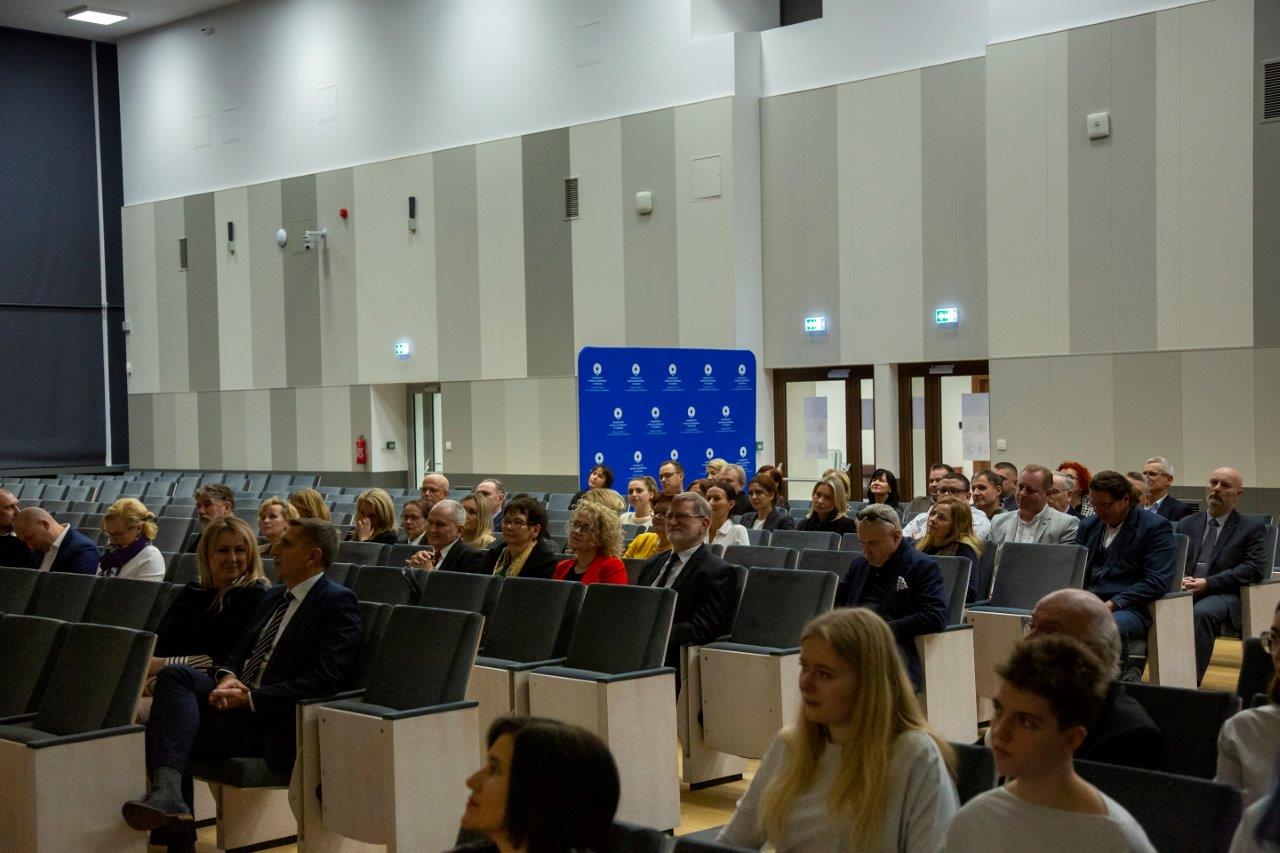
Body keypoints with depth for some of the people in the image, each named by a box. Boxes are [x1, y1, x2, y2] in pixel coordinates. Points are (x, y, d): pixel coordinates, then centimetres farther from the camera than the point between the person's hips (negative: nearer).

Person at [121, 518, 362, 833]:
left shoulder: (338, 601, -6)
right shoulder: (274, 596, 22)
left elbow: (324, 680, -16)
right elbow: (239, 653, 22)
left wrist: (250, 698, -19)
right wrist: (227, 677, -5)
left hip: (276, 724, -8)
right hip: (240, 698, 8)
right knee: (175, 674, -22)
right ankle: (167, 793, -35)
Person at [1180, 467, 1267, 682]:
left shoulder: (1252, 528, 10)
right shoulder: (1186, 524, 23)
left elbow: (1254, 569, -3)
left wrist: (1208, 583, -13)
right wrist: (1180, 579, -8)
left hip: (1224, 595, -3)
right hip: (1184, 592, 4)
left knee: (1202, 612, -38)